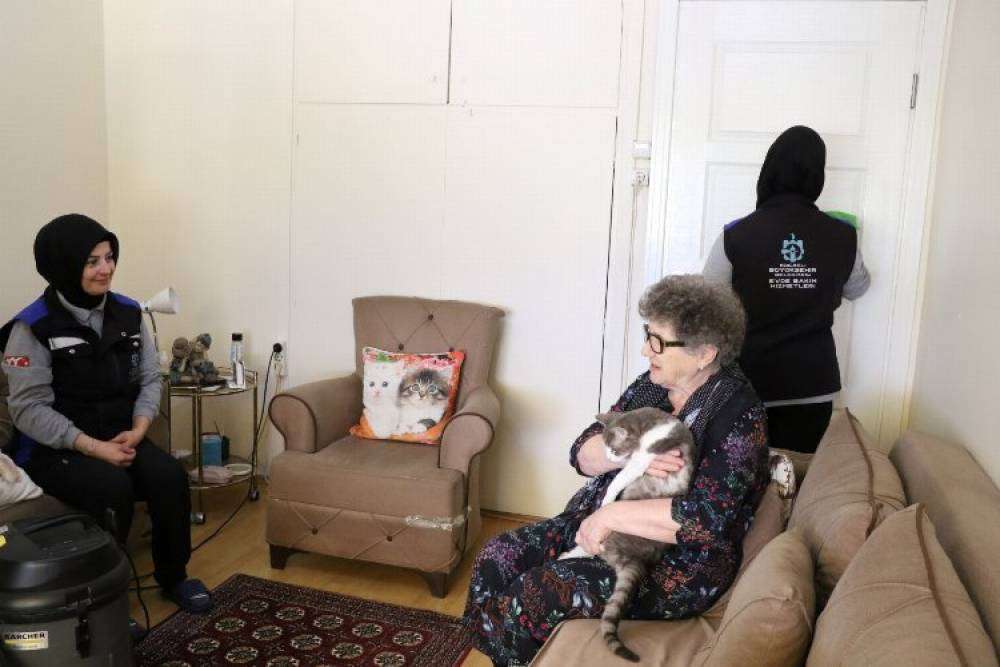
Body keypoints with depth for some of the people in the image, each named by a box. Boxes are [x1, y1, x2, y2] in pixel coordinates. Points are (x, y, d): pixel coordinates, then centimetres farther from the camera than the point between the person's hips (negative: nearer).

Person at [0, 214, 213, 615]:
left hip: (121, 438, 5)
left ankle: (173, 576, 1)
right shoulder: (33, 327, -12)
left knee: (170, 476, -21)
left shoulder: (128, 313, 4)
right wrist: (93, 447, -23)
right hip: (53, 449, -4)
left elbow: (149, 379, 5)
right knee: (113, 488, -32)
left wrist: (138, 430, -13)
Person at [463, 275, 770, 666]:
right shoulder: (651, 385, 4)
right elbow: (583, 453, 0)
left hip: (679, 567, -7)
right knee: (497, 558, -6)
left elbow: (705, 519, -27)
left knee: (535, 593, -21)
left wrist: (611, 515, -22)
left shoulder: (737, 415, -17)